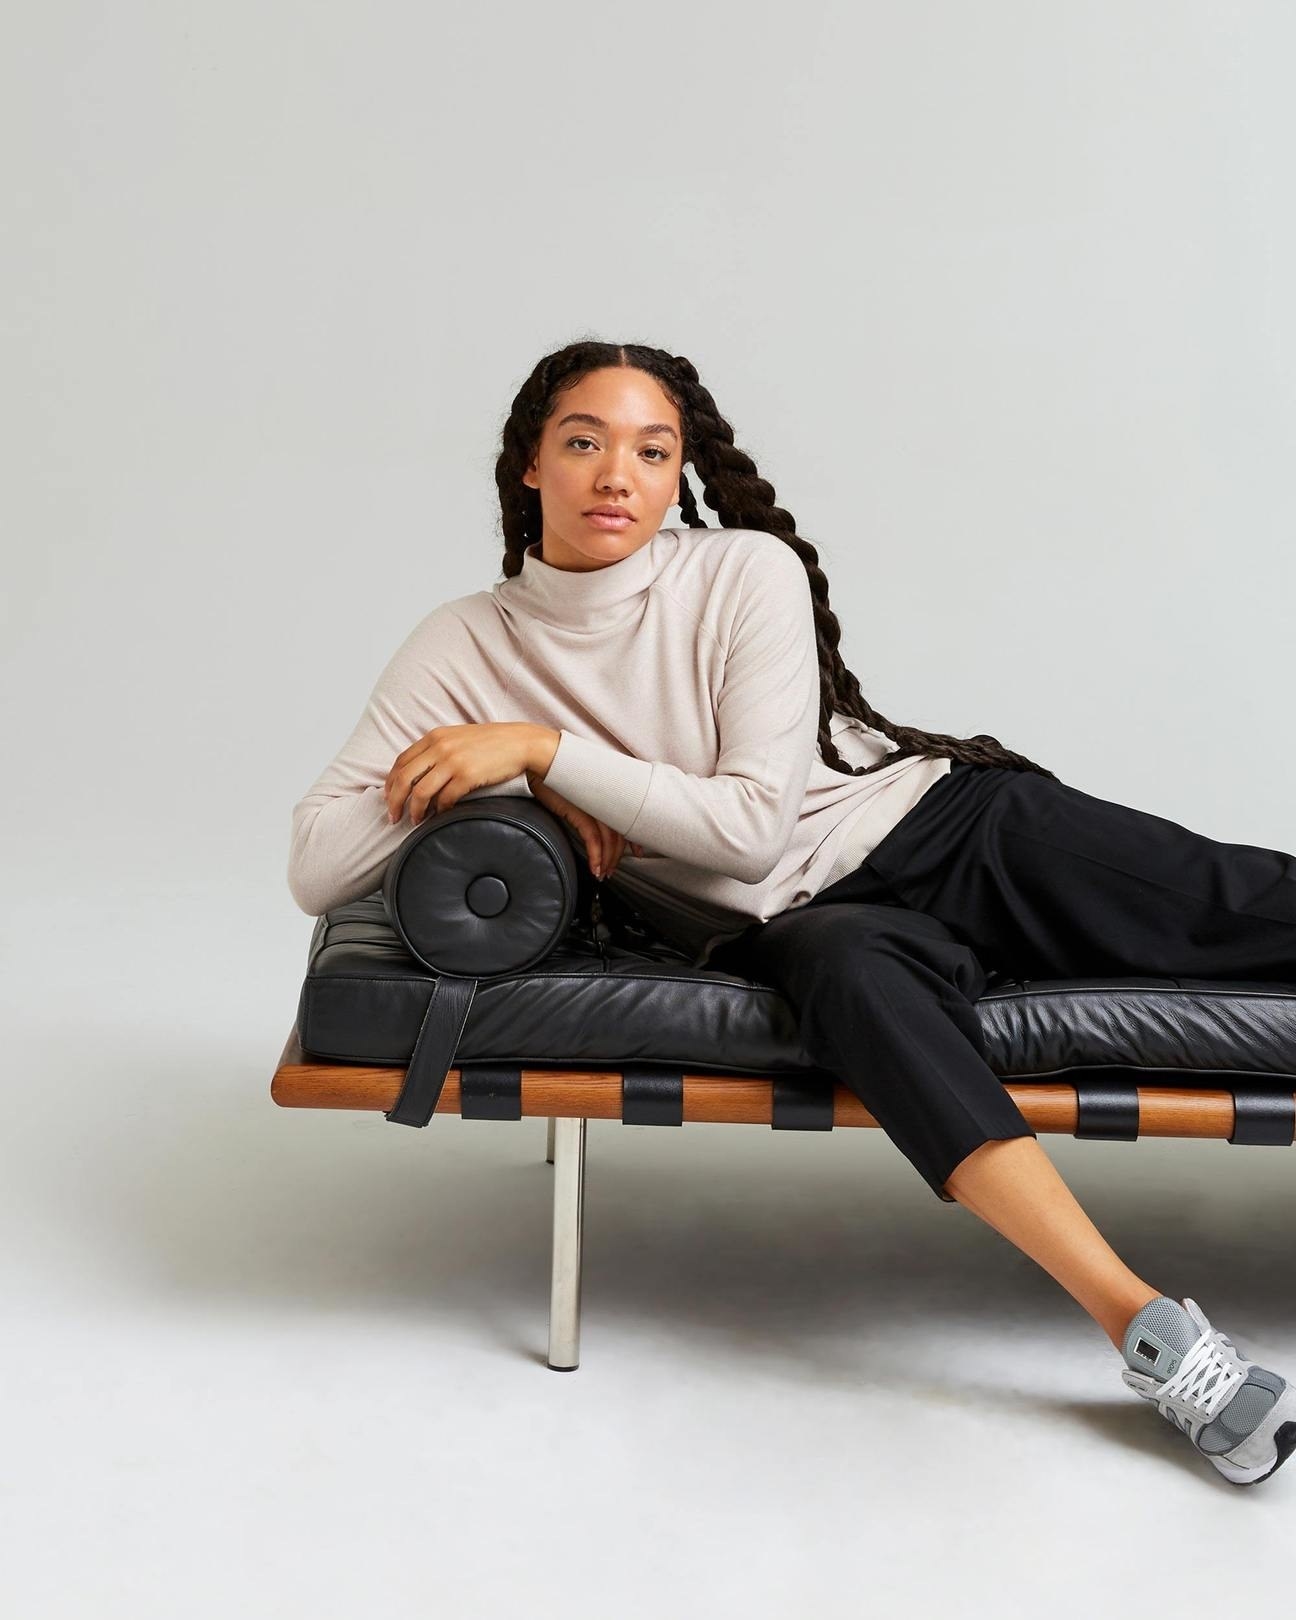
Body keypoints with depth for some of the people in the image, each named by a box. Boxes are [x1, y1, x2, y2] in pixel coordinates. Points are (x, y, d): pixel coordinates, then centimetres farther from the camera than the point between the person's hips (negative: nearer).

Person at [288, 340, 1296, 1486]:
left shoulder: (748, 572, -4)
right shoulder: (467, 647, 1)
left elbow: (755, 823, -13)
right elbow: (315, 874, -3)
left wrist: (544, 748, -16)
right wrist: (520, 788, -12)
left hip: (949, 822, 2)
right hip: (791, 926, -2)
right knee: (852, 967, -37)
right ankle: (1150, 1330, -42)